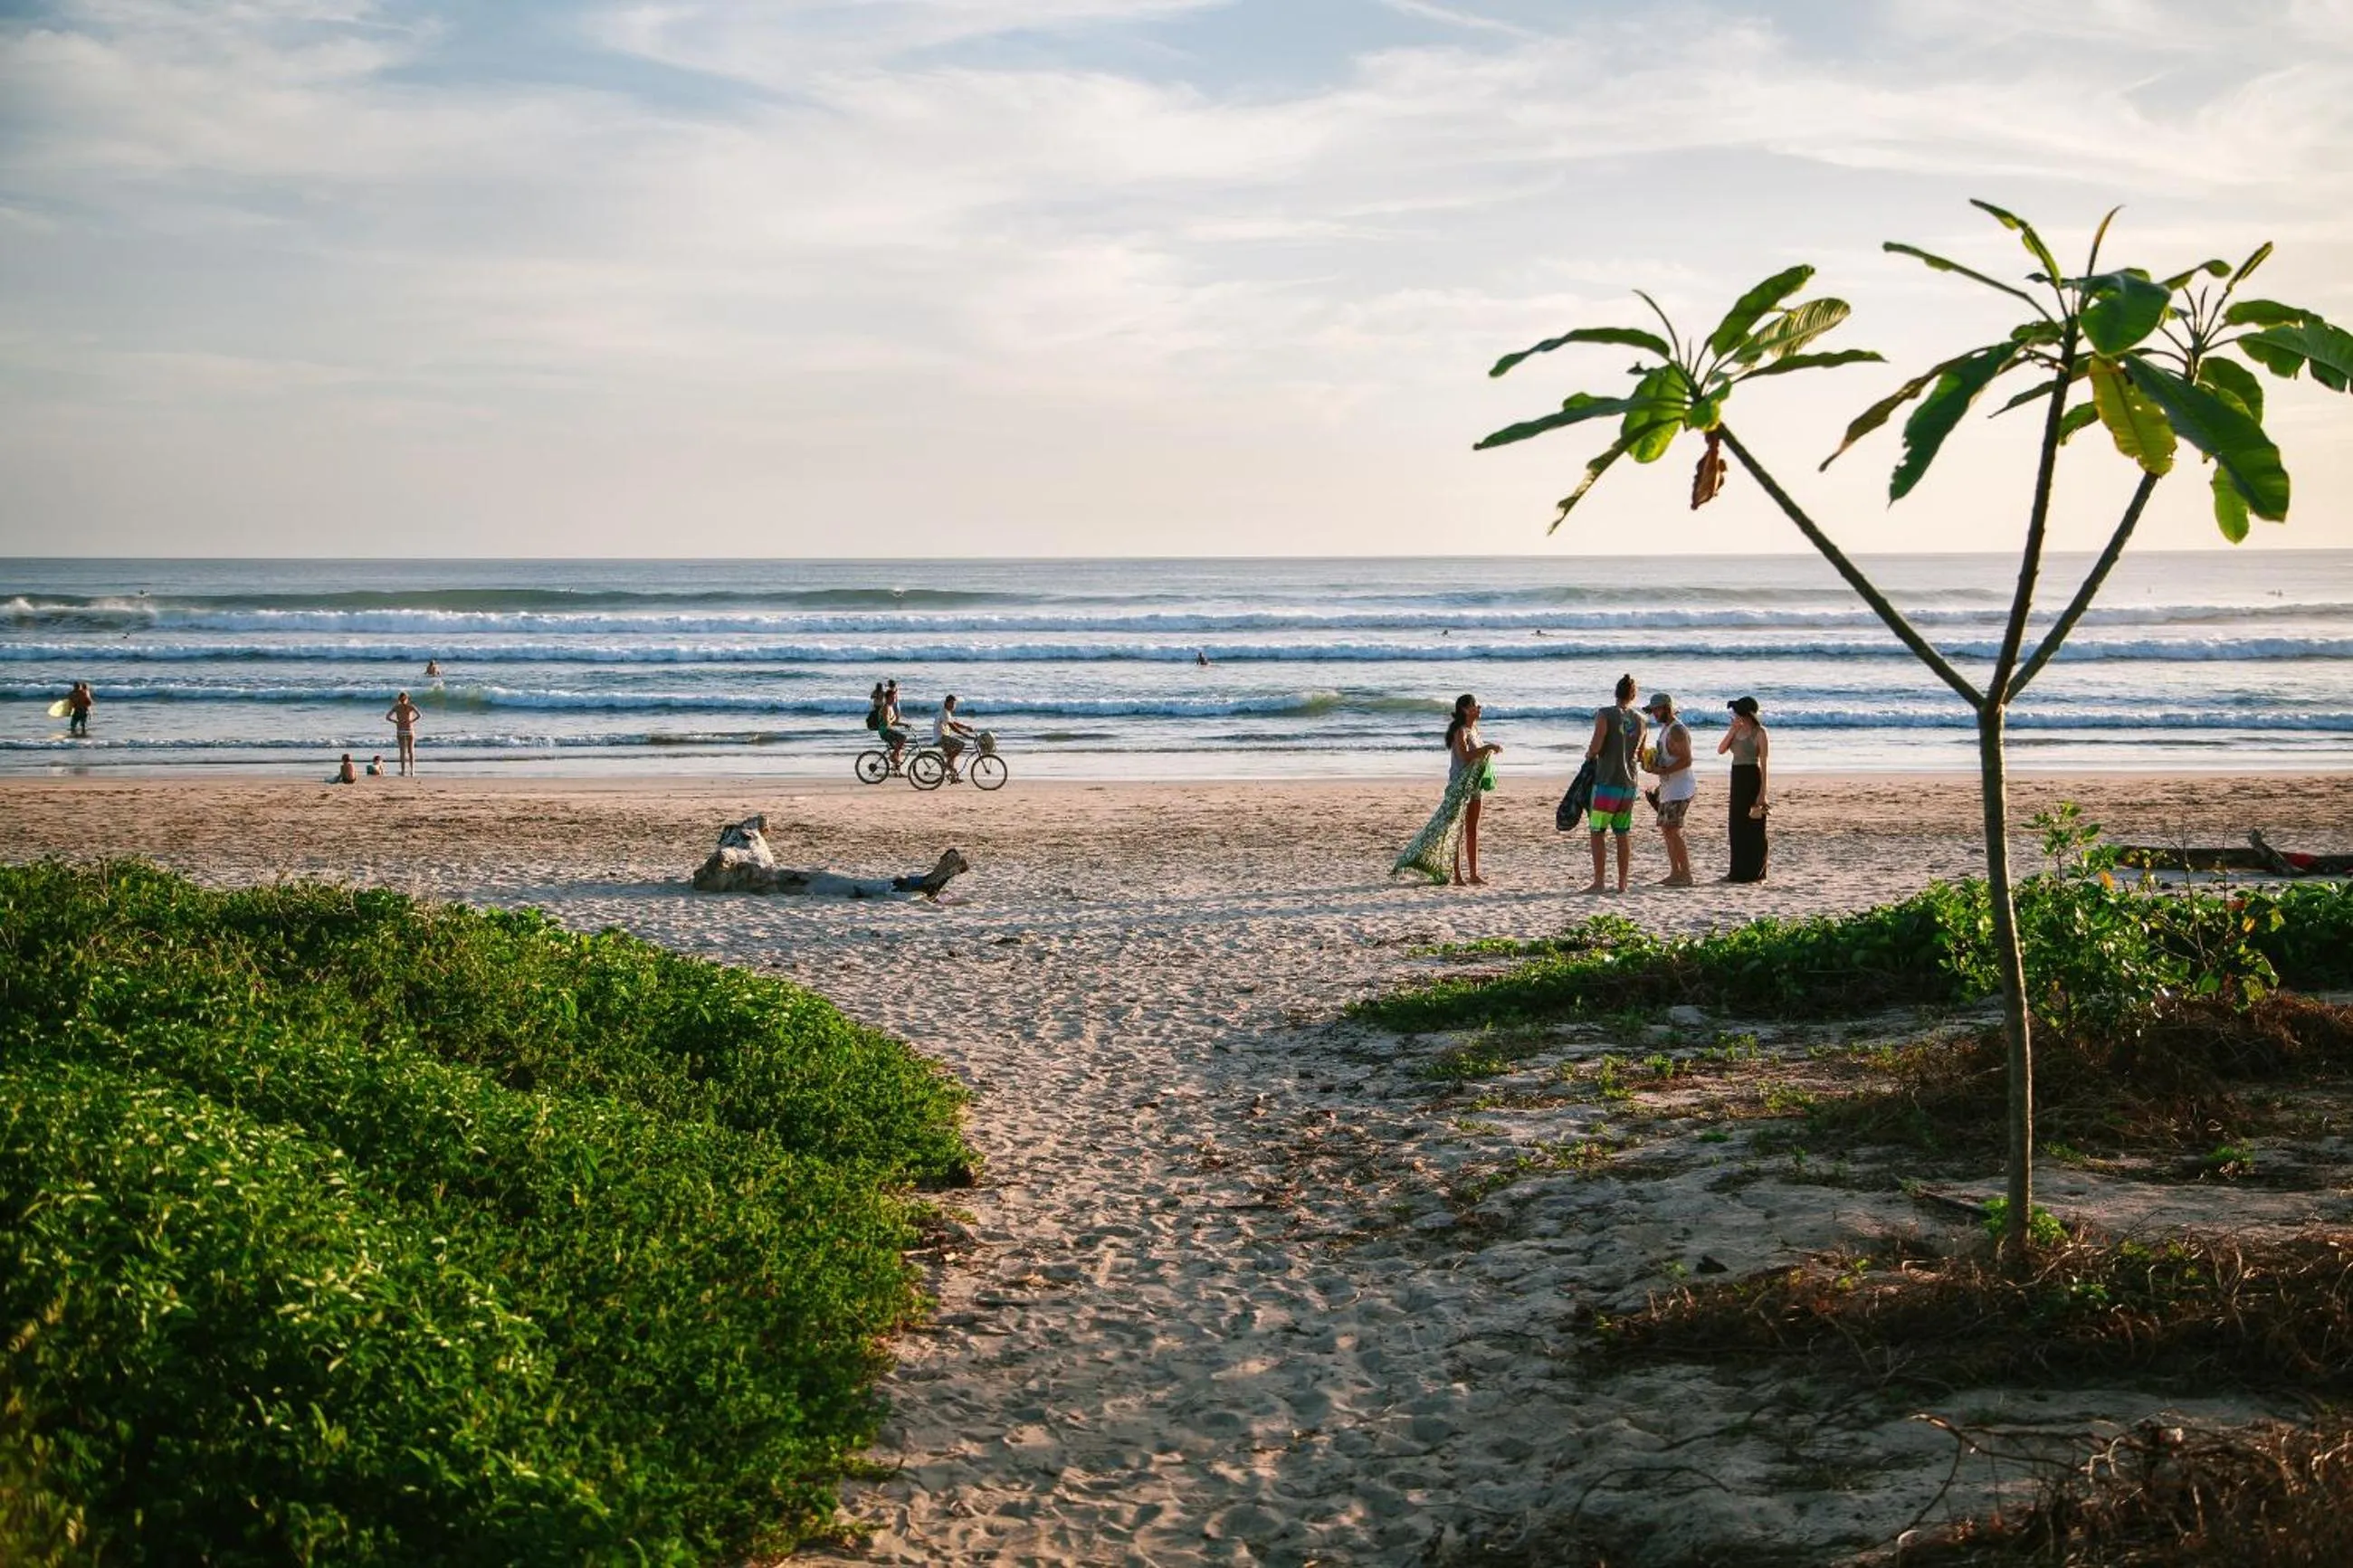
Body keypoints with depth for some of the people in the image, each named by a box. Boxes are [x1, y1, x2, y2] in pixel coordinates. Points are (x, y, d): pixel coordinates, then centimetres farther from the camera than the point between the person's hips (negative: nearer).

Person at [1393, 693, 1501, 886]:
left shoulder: (1474, 729, 13)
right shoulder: (1460, 731, -14)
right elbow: (1465, 755, -27)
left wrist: (1489, 748, 2)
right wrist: (1487, 748, -24)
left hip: (1474, 785, 9)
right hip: (1460, 785, -9)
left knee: (1472, 830, 11)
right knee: (1456, 831, -5)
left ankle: (1474, 875, 16)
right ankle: (1457, 877, -4)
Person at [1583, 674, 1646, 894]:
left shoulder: (1605, 715, -9)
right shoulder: (1640, 720, 8)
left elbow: (1595, 746, -17)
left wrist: (1589, 754, 4)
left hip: (1607, 781, -5)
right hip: (1629, 783, 5)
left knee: (1598, 832, 1)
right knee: (1622, 834, 10)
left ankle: (1599, 882, -4)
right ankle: (1622, 883, 10)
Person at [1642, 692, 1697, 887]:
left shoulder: (1677, 730, -16)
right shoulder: (1665, 728, 17)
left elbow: (1686, 760, -23)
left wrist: (1661, 771, -23)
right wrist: (1651, 759, 11)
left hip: (1680, 788, -11)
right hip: (1668, 788, 11)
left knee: (1673, 830, -12)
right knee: (1666, 829, 11)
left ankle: (1685, 874, -10)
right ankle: (1674, 872, 16)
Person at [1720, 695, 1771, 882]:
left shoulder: (1759, 733, -10)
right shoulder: (1736, 731, 11)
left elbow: (1764, 763, -12)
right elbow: (1720, 750, 1)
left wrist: (1763, 791, -17)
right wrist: (1733, 730, -9)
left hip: (1752, 778, -7)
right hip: (1737, 778, 7)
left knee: (1753, 826, -2)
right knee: (1737, 826, 9)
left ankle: (1755, 872, 5)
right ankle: (1739, 871, 17)